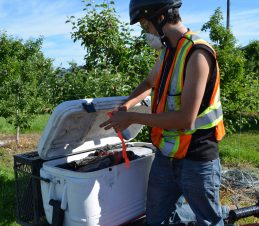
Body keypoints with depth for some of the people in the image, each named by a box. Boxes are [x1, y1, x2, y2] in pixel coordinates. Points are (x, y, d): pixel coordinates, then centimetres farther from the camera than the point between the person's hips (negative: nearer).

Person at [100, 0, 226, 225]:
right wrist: (126, 105, 8)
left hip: (196, 159, -7)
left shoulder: (197, 54, -19)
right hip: (165, 156, 7)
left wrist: (132, 118, -17)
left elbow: (186, 118, -25)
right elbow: (150, 83, 27)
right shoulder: (166, 51, 8)